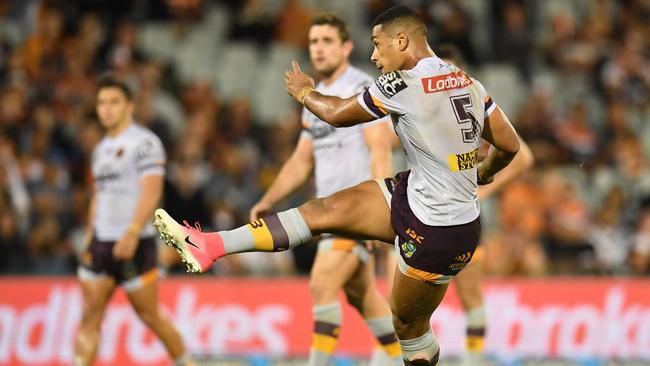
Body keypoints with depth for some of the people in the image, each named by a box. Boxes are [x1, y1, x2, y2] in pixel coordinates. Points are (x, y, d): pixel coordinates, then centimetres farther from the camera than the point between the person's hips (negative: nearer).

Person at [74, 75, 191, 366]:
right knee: (90, 317, -1)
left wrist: (132, 233, -25)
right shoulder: (102, 148, 18)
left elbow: (151, 192, -17)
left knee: (149, 315, -1)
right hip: (101, 243, 7)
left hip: (133, 244, -7)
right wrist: (90, 237, 19)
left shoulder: (143, 142, -8)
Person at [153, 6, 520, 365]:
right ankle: (211, 246, 1)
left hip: (437, 232, -8)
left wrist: (304, 92, 18)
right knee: (325, 209, 3)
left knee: (409, 325, 8)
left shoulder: (402, 84, -19)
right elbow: (510, 146, 10)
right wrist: (480, 174, 32)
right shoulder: (468, 83, 3)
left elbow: (338, 114, -4)